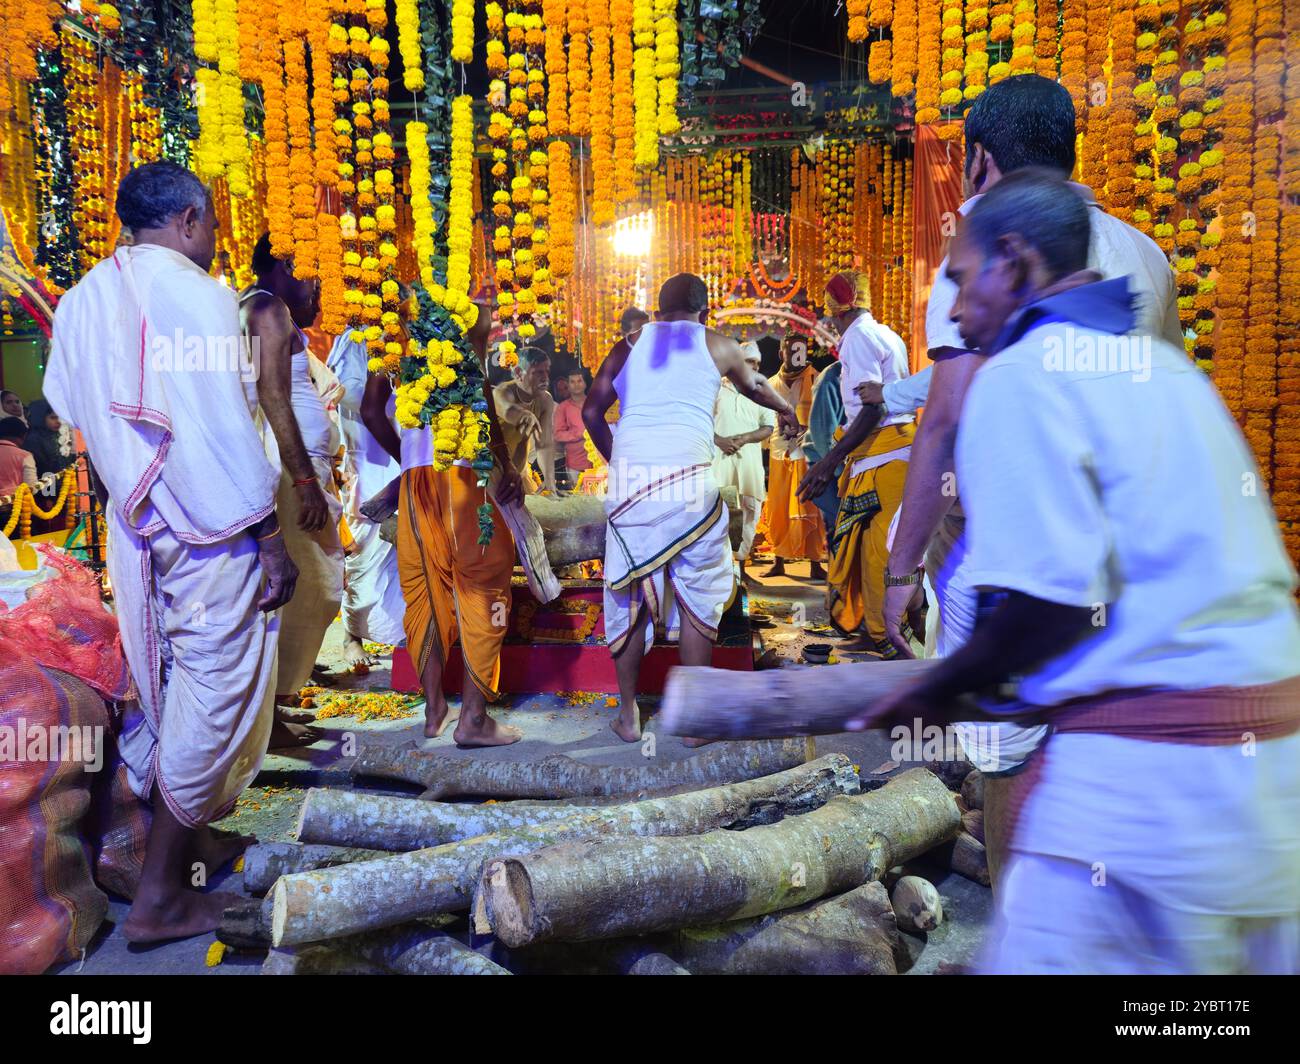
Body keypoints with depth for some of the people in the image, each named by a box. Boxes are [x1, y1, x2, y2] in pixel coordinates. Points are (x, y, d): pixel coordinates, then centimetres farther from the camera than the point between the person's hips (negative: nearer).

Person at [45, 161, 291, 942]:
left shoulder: (82, 298, 7)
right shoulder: (197, 293, -15)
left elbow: (66, 403, 14)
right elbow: (225, 433, -19)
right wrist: (271, 541, -14)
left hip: (133, 524, 8)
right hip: (208, 528, -8)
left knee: (166, 688, 19)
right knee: (213, 696, 3)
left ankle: (188, 837, 35)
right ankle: (160, 895, 12)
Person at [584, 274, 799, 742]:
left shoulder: (630, 345, 18)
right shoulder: (717, 345, 15)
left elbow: (591, 411, 15)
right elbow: (754, 386, 34)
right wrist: (785, 411, 54)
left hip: (629, 477, 2)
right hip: (689, 477, -2)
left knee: (630, 592, 10)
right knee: (696, 594, 7)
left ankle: (628, 714, 16)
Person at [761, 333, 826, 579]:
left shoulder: (815, 380, 0)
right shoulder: (771, 384, 12)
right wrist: (764, 457, 8)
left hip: (807, 455, -4)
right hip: (779, 456, 4)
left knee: (809, 510, -3)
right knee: (778, 511, 8)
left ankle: (815, 564, 2)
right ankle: (779, 562, 19)